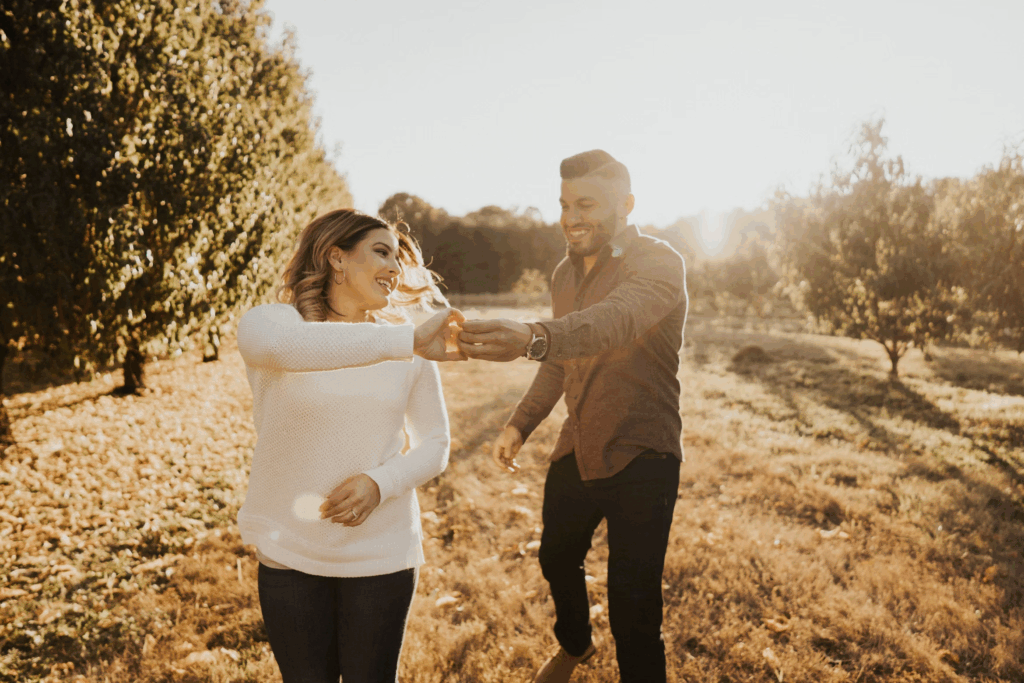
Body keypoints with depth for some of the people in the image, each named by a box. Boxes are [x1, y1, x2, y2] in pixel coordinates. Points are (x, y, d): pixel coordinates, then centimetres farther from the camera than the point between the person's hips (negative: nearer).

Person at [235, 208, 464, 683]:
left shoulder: (410, 352, -1)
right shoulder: (268, 321, -10)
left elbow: (435, 444, 3)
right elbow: (273, 342, -35)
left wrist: (380, 482, -18)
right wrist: (407, 340, -41)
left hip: (382, 555, 1)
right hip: (288, 555, -1)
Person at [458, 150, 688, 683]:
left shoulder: (659, 263, -19)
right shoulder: (565, 272, 6)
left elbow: (617, 319, -41)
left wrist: (533, 338, -59)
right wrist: (521, 423, 6)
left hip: (640, 458, -7)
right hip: (575, 452, 7)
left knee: (633, 616, -6)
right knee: (557, 560, 24)